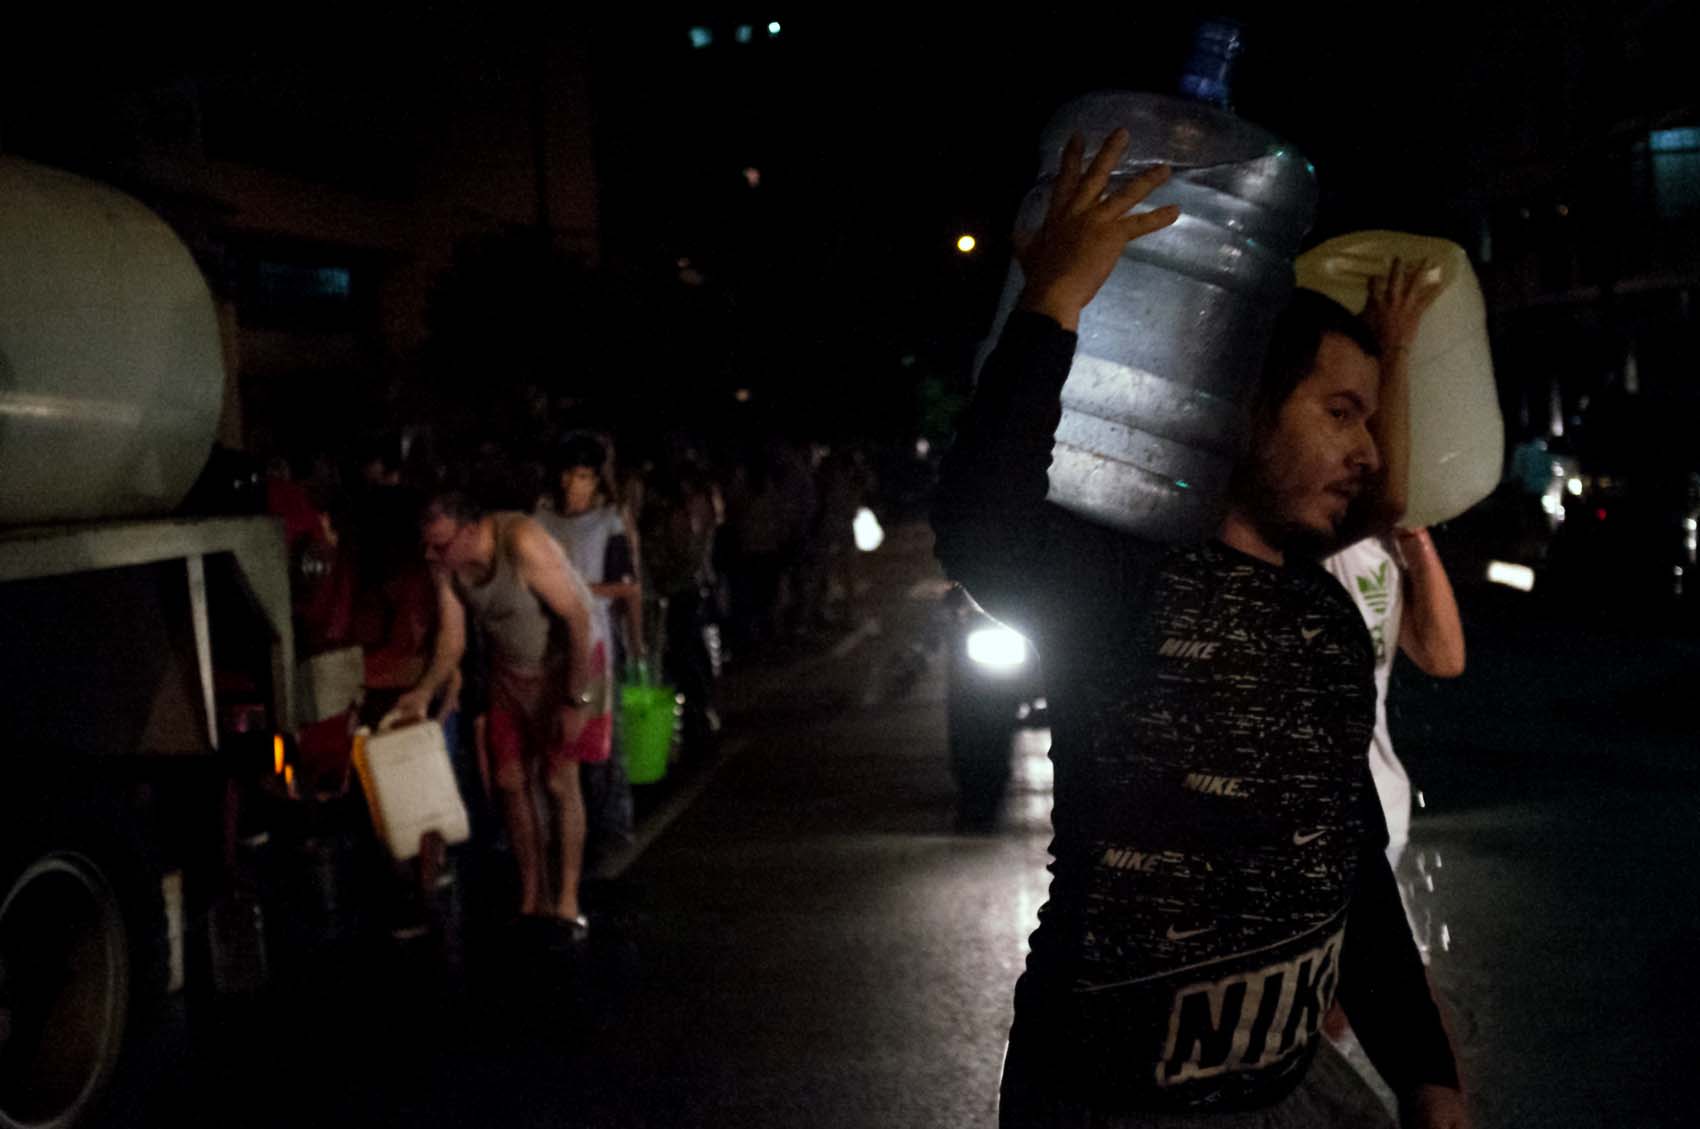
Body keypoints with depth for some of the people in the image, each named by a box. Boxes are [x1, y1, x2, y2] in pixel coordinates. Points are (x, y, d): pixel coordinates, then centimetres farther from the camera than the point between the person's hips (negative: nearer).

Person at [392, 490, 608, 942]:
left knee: (558, 781, -7)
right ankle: (532, 899, 15)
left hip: (566, 663, -6)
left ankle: (567, 902, 3)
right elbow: (451, 638, -3)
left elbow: (578, 617, -28)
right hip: (509, 673, 6)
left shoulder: (522, 543, -32)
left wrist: (576, 699, -26)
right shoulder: (447, 564, -12)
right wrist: (425, 692, -19)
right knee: (510, 781, 3)